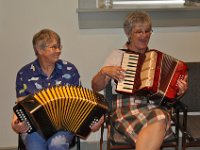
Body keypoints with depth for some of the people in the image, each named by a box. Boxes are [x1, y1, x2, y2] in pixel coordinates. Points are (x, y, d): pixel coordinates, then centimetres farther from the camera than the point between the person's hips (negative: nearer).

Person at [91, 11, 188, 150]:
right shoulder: (117, 55, 15)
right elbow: (96, 87, 15)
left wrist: (179, 91, -3)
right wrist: (104, 71, -4)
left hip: (154, 106, 3)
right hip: (125, 107, -2)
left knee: (160, 119, -37)